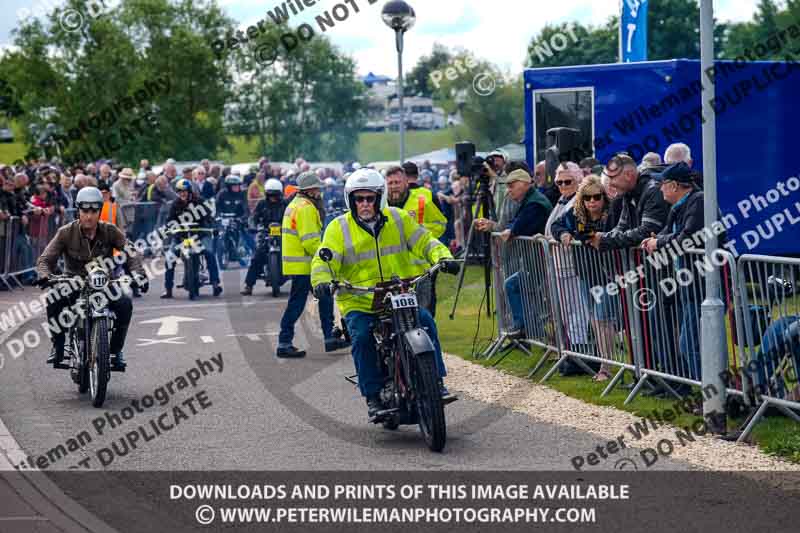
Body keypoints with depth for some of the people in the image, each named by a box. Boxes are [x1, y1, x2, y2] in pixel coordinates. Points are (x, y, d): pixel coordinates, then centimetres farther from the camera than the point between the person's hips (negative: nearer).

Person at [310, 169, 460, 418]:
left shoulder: (398, 219, 10)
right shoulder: (339, 228, 3)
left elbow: (425, 242, 8)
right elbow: (323, 261, -6)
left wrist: (442, 258, -13)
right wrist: (322, 281, -28)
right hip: (359, 304, -2)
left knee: (425, 322, -22)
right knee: (362, 337, -27)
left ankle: (436, 381, -11)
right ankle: (373, 396, -14)